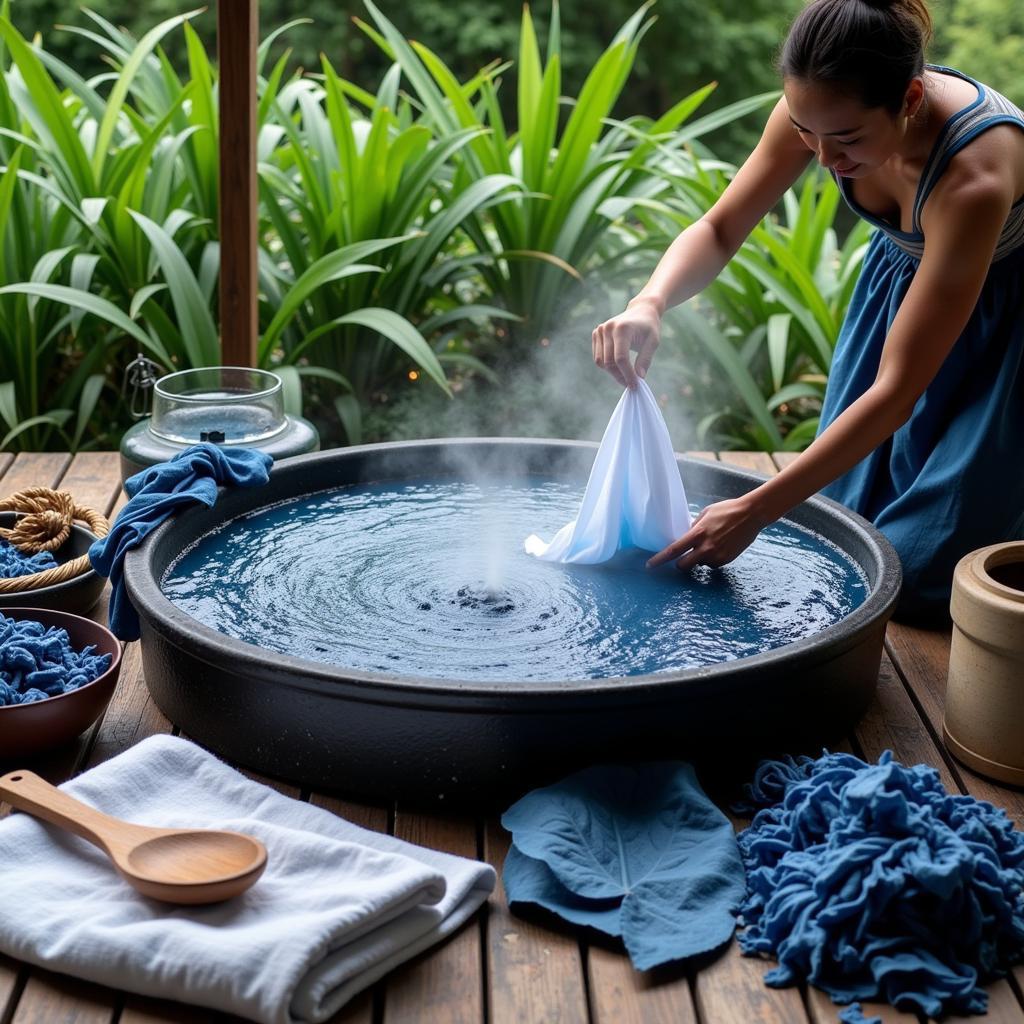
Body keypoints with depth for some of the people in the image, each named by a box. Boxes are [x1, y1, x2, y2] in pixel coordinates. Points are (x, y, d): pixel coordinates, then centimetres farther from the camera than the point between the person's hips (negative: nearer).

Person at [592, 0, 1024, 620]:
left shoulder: (974, 174, -40)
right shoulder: (820, 111, -24)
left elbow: (897, 392, -37)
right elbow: (719, 230, -11)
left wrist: (755, 512, -38)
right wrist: (650, 303, -34)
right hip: (906, 272, 6)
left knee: (916, 576, -8)